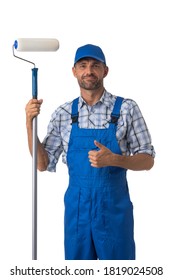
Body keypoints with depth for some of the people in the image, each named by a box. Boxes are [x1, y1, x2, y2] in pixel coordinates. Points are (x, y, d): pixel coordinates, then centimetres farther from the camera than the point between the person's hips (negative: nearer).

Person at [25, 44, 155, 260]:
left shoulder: (126, 108, -6)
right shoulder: (63, 114, 3)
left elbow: (147, 160, -3)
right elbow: (43, 163, 5)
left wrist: (114, 159, -21)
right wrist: (30, 122, -6)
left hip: (114, 207, -2)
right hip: (76, 208, 3)